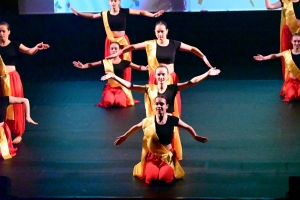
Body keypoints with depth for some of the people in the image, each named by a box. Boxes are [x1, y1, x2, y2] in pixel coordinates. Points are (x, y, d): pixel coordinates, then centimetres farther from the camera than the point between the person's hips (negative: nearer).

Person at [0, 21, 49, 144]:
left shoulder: (14, 45, -2)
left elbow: (29, 51, -13)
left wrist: (36, 48, -32)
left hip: (12, 78, -1)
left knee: (15, 106, 5)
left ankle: (18, 134, 14)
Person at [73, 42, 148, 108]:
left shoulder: (124, 63, 1)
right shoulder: (106, 62, 2)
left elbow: (139, 67, 0)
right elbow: (91, 64, 0)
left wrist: (147, 68, -16)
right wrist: (83, 66, -16)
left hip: (121, 87, 0)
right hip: (110, 87, 0)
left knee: (120, 103, -28)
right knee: (108, 102, -28)